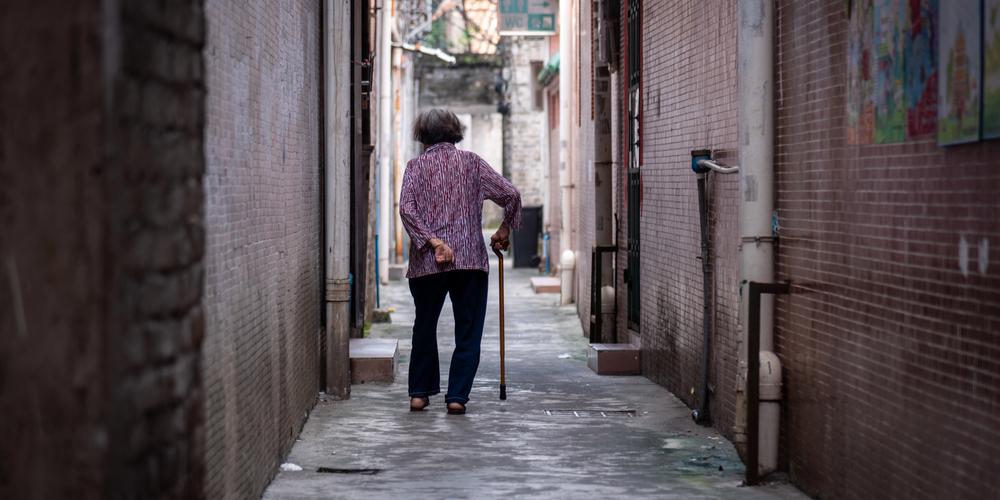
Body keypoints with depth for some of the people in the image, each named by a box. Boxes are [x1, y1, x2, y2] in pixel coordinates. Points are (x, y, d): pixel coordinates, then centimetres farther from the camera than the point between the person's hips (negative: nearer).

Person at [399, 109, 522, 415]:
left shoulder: (416, 166, 5)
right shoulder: (471, 162, 7)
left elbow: (407, 209, -11)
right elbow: (510, 194, 2)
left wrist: (433, 241, -13)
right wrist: (505, 230, 16)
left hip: (426, 262, 1)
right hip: (471, 258, -1)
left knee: (425, 327, 17)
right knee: (468, 331, 5)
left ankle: (419, 393, 19)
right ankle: (457, 396, -1)